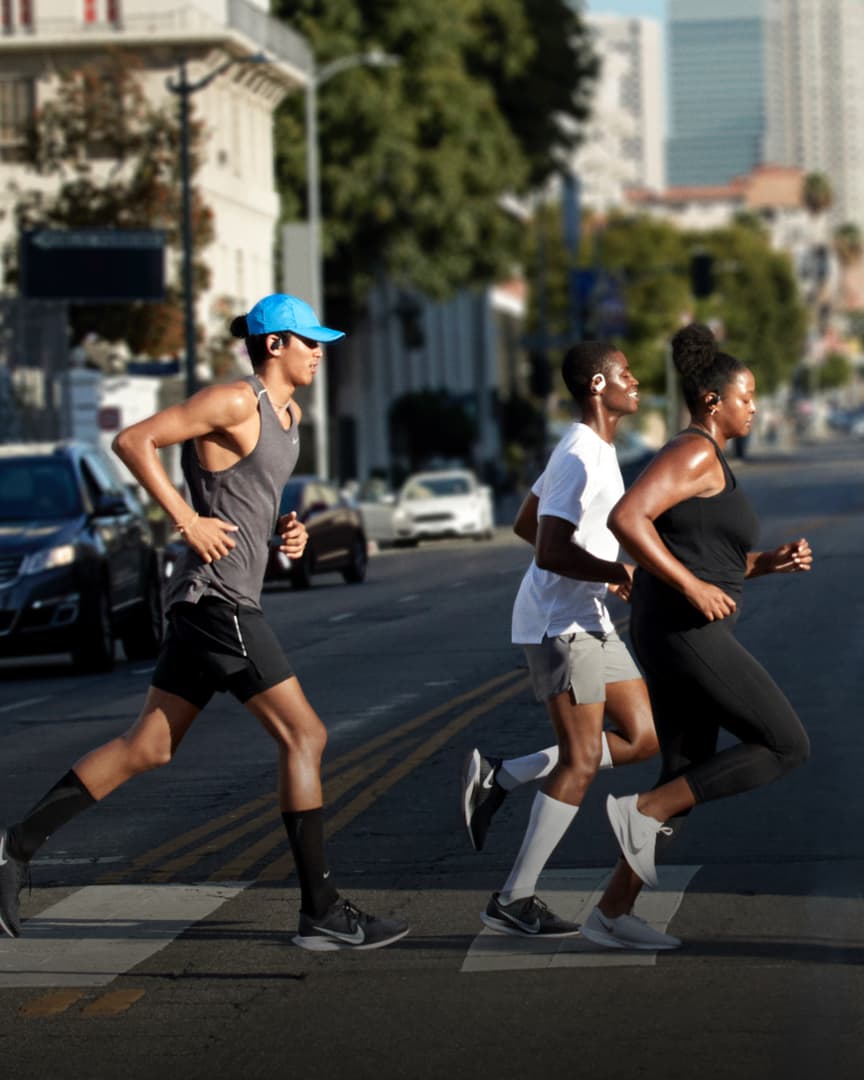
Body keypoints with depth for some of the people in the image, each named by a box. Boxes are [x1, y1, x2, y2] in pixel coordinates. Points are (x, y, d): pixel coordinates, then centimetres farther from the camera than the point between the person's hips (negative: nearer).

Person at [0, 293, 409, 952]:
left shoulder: (289, 413, 17)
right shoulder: (236, 402, -12)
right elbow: (133, 441, -15)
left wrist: (283, 529, 10)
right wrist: (188, 522, -17)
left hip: (216, 602, 10)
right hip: (218, 598, -10)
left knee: (148, 748, 11)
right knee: (304, 736, -9)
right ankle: (323, 914, -6)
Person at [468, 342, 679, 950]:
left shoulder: (592, 451, 15)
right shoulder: (582, 458, -18)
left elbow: (526, 524, 25)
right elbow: (551, 553, -25)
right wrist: (624, 575, -21)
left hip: (588, 620, 10)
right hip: (559, 623, -10)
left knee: (644, 739, 8)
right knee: (582, 760, -9)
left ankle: (498, 778, 11)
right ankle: (514, 901, -4)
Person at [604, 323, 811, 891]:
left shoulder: (704, 464, 20)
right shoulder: (696, 453, -13)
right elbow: (625, 518, -26)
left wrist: (773, 561, 11)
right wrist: (693, 588, -22)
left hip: (678, 634, 11)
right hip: (688, 635, -11)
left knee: (687, 784, 12)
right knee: (788, 747, -4)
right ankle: (643, 811, -7)